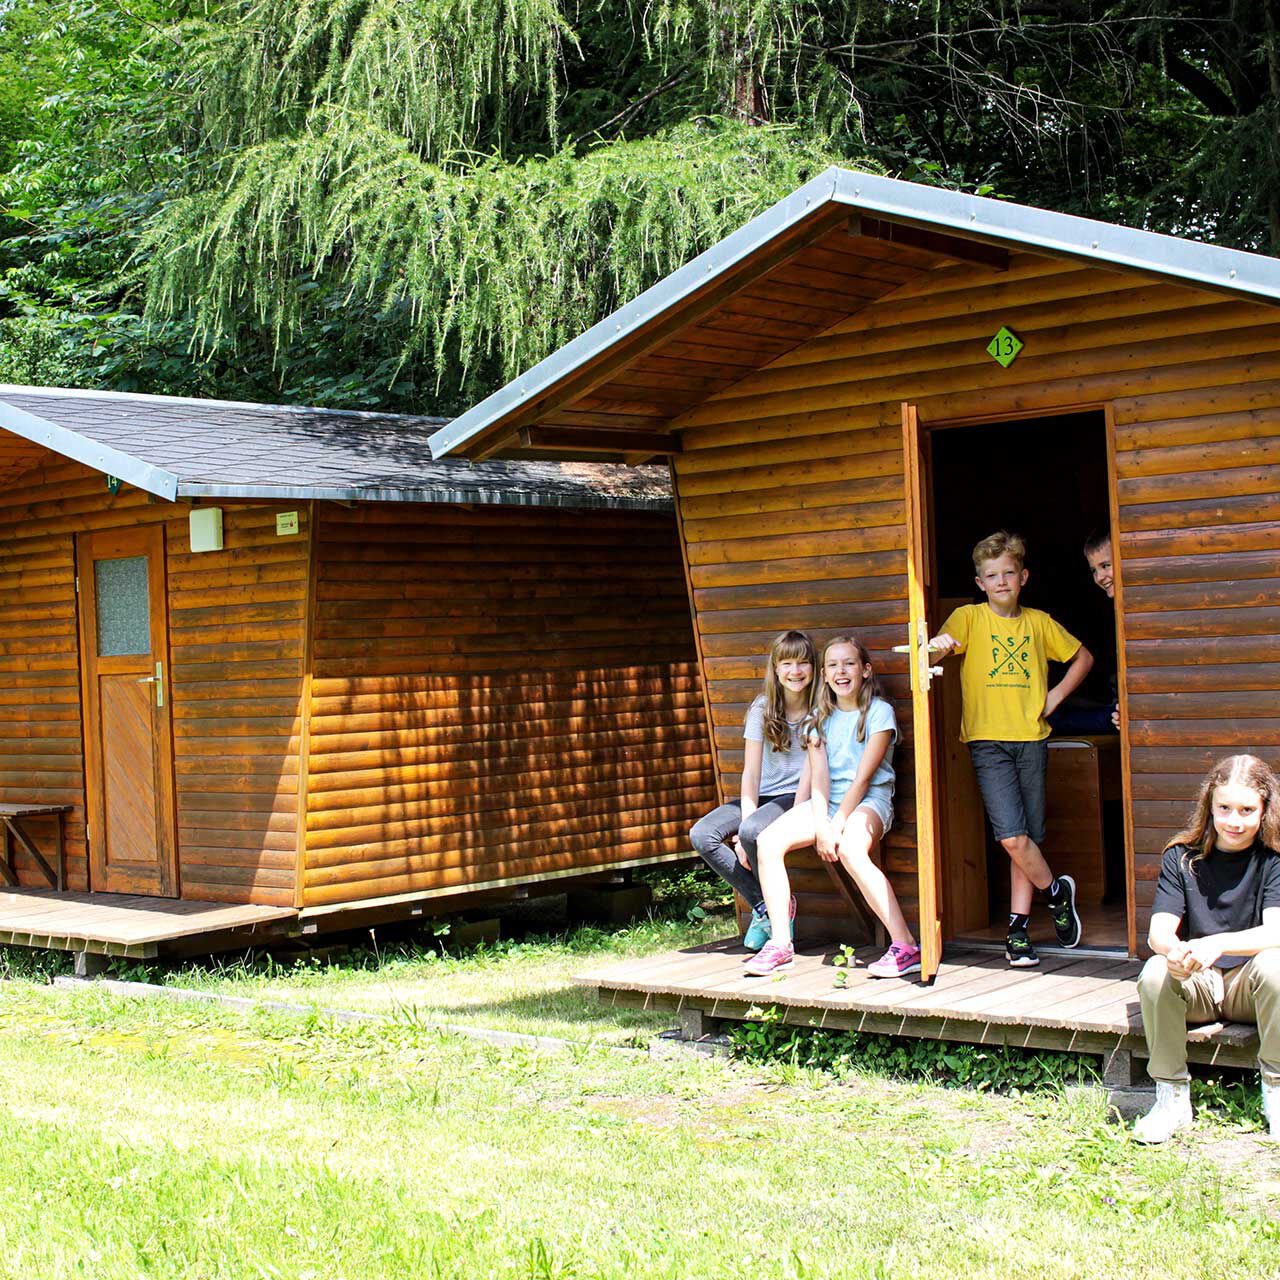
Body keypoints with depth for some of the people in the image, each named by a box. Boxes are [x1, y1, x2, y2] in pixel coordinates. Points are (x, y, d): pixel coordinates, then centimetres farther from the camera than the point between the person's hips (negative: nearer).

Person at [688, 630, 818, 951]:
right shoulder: (763, 708, 2)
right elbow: (751, 772, -2)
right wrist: (747, 816, -18)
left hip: (800, 796, -5)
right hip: (764, 795, 5)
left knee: (752, 832, -34)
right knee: (701, 836, -17)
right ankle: (762, 906, -5)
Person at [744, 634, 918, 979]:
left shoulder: (879, 711, -4)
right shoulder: (821, 718, 13)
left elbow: (863, 778, -10)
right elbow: (819, 778, 1)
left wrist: (837, 825, -16)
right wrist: (821, 827, -14)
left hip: (869, 802, -6)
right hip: (827, 804, 6)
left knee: (851, 851, -38)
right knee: (769, 841, -18)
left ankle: (906, 948, -34)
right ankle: (781, 944, -13)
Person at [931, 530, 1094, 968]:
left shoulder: (1039, 622, 11)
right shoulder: (969, 617, 4)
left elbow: (1083, 657, 23)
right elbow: (942, 645, -14)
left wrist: (1056, 696, 9)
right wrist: (938, 644, -38)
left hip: (1031, 739, 3)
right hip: (988, 739, -2)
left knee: (1027, 838, 3)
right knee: (1012, 837, -13)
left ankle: (1018, 928, 12)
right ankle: (1056, 891, 12)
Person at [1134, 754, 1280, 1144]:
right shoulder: (1182, 858, -1)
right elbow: (1158, 931, -12)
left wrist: (1216, 945, -40)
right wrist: (1173, 951, -38)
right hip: (1197, 985, 1)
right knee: (1155, 974, -30)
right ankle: (1172, 1095, -15)